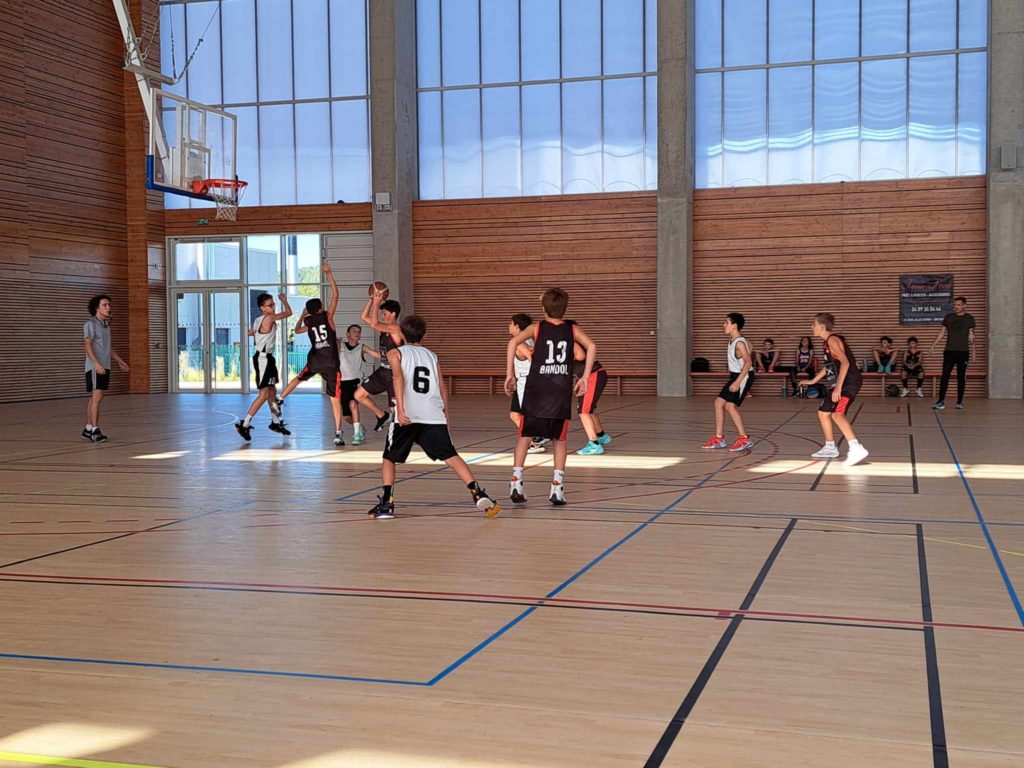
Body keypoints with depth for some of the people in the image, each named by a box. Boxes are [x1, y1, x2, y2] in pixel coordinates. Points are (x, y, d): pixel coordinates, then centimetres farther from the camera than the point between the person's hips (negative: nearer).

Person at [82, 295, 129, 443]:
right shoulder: (90, 324, -9)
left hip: (105, 367, 8)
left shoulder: (106, 324, 16)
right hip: (94, 367, -8)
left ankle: (88, 429, 15)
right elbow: (87, 345, -17)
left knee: (94, 398, 10)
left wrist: (120, 362, 26)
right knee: (97, 397, -12)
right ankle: (95, 430, -11)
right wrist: (96, 364, -28)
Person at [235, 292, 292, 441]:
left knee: (272, 391, 19)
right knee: (263, 394, -10)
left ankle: (276, 423, 32)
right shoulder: (269, 318, -18)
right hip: (263, 359, -10)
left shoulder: (257, 320, 8)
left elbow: (250, 333, 24)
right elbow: (289, 313, -9)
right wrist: (284, 300, 7)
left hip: (267, 358, 10)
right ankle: (244, 424, -8)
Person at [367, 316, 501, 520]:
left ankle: (386, 503, 4)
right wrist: (446, 413, 30)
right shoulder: (432, 356, 24)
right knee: (451, 456, 1)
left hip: (408, 416, -2)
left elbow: (398, 377, -6)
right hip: (434, 416, 2)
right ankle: (479, 495, -12)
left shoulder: (395, 353, 13)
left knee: (389, 458, 13)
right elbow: (442, 388, 19)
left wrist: (400, 408, -16)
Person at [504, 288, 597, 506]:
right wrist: (584, 378, -2)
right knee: (560, 440, 12)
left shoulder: (536, 328, 7)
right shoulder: (572, 329, 10)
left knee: (524, 436, 11)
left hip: (536, 389, -1)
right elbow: (591, 346, -6)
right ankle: (557, 488, 5)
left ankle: (516, 482, 3)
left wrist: (509, 374, -5)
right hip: (562, 390, 1)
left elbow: (513, 341, -9)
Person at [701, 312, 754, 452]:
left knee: (730, 405, -16)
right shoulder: (732, 340, 8)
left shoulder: (739, 343, -20)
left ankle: (744, 439, -10)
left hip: (743, 377, -10)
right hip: (735, 376, 10)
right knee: (718, 402, 8)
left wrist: (738, 381, -31)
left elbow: (748, 362, -26)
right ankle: (719, 439, 14)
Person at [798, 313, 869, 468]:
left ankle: (856, 449, -37)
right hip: (838, 384, 11)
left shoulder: (832, 340, -13)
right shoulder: (826, 342, 16)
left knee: (837, 414, -28)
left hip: (849, 382, -11)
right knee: (823, 413, 20)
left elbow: (845, 362, -24)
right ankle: (830, 448, 32)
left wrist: (838, 387, -30)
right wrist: (813, 381, 38)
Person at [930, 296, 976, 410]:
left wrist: (973, 349, -3)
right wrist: (934, 345, 2)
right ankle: (941, 401, -5)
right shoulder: (948, 317, 7)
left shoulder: (969, 319, 4)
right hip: (949, 351, 1)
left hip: (963, 352, -1)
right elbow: (942, 333, 10)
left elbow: (971, 335, 6)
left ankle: (960, 402, 12)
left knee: (961, 377, 4)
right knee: (945, 376, -5)